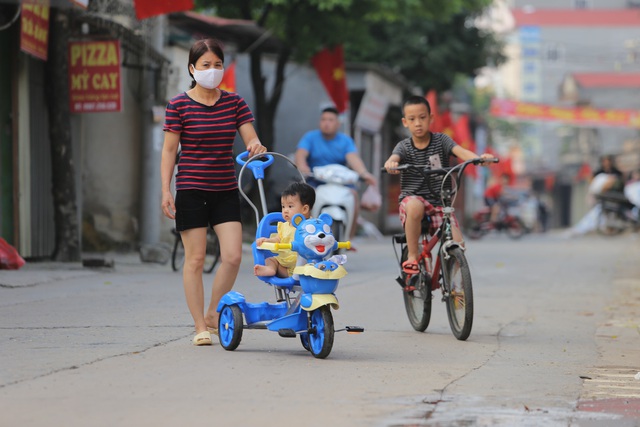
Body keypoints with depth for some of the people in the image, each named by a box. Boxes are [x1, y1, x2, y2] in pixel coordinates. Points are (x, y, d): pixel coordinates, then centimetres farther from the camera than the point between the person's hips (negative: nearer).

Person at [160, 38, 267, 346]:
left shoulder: (234, 102, 6)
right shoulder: (179, 105, -3)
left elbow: (251, 139, 2)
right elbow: (169, 150, -2)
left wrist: (256, 147, -23)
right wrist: (166, 191, -8)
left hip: (225, 190, 3)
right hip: (191, 190, -3)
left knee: (233, 256, -7)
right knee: (195, 259, -1)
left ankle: (212, 314, 13)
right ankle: (200, 327, 8)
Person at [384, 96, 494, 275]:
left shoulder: (440, 140, 2)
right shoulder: (404, 146, 1)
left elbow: (460, 151, -16)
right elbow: (394, 158, -21)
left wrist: (479, 158, -38)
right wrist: (391, 164, -47)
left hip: (440, 203, 1)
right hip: (411, 198, -1)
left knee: (457, 244, -17)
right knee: (415, 206, -39)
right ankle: (412, 256, -22)